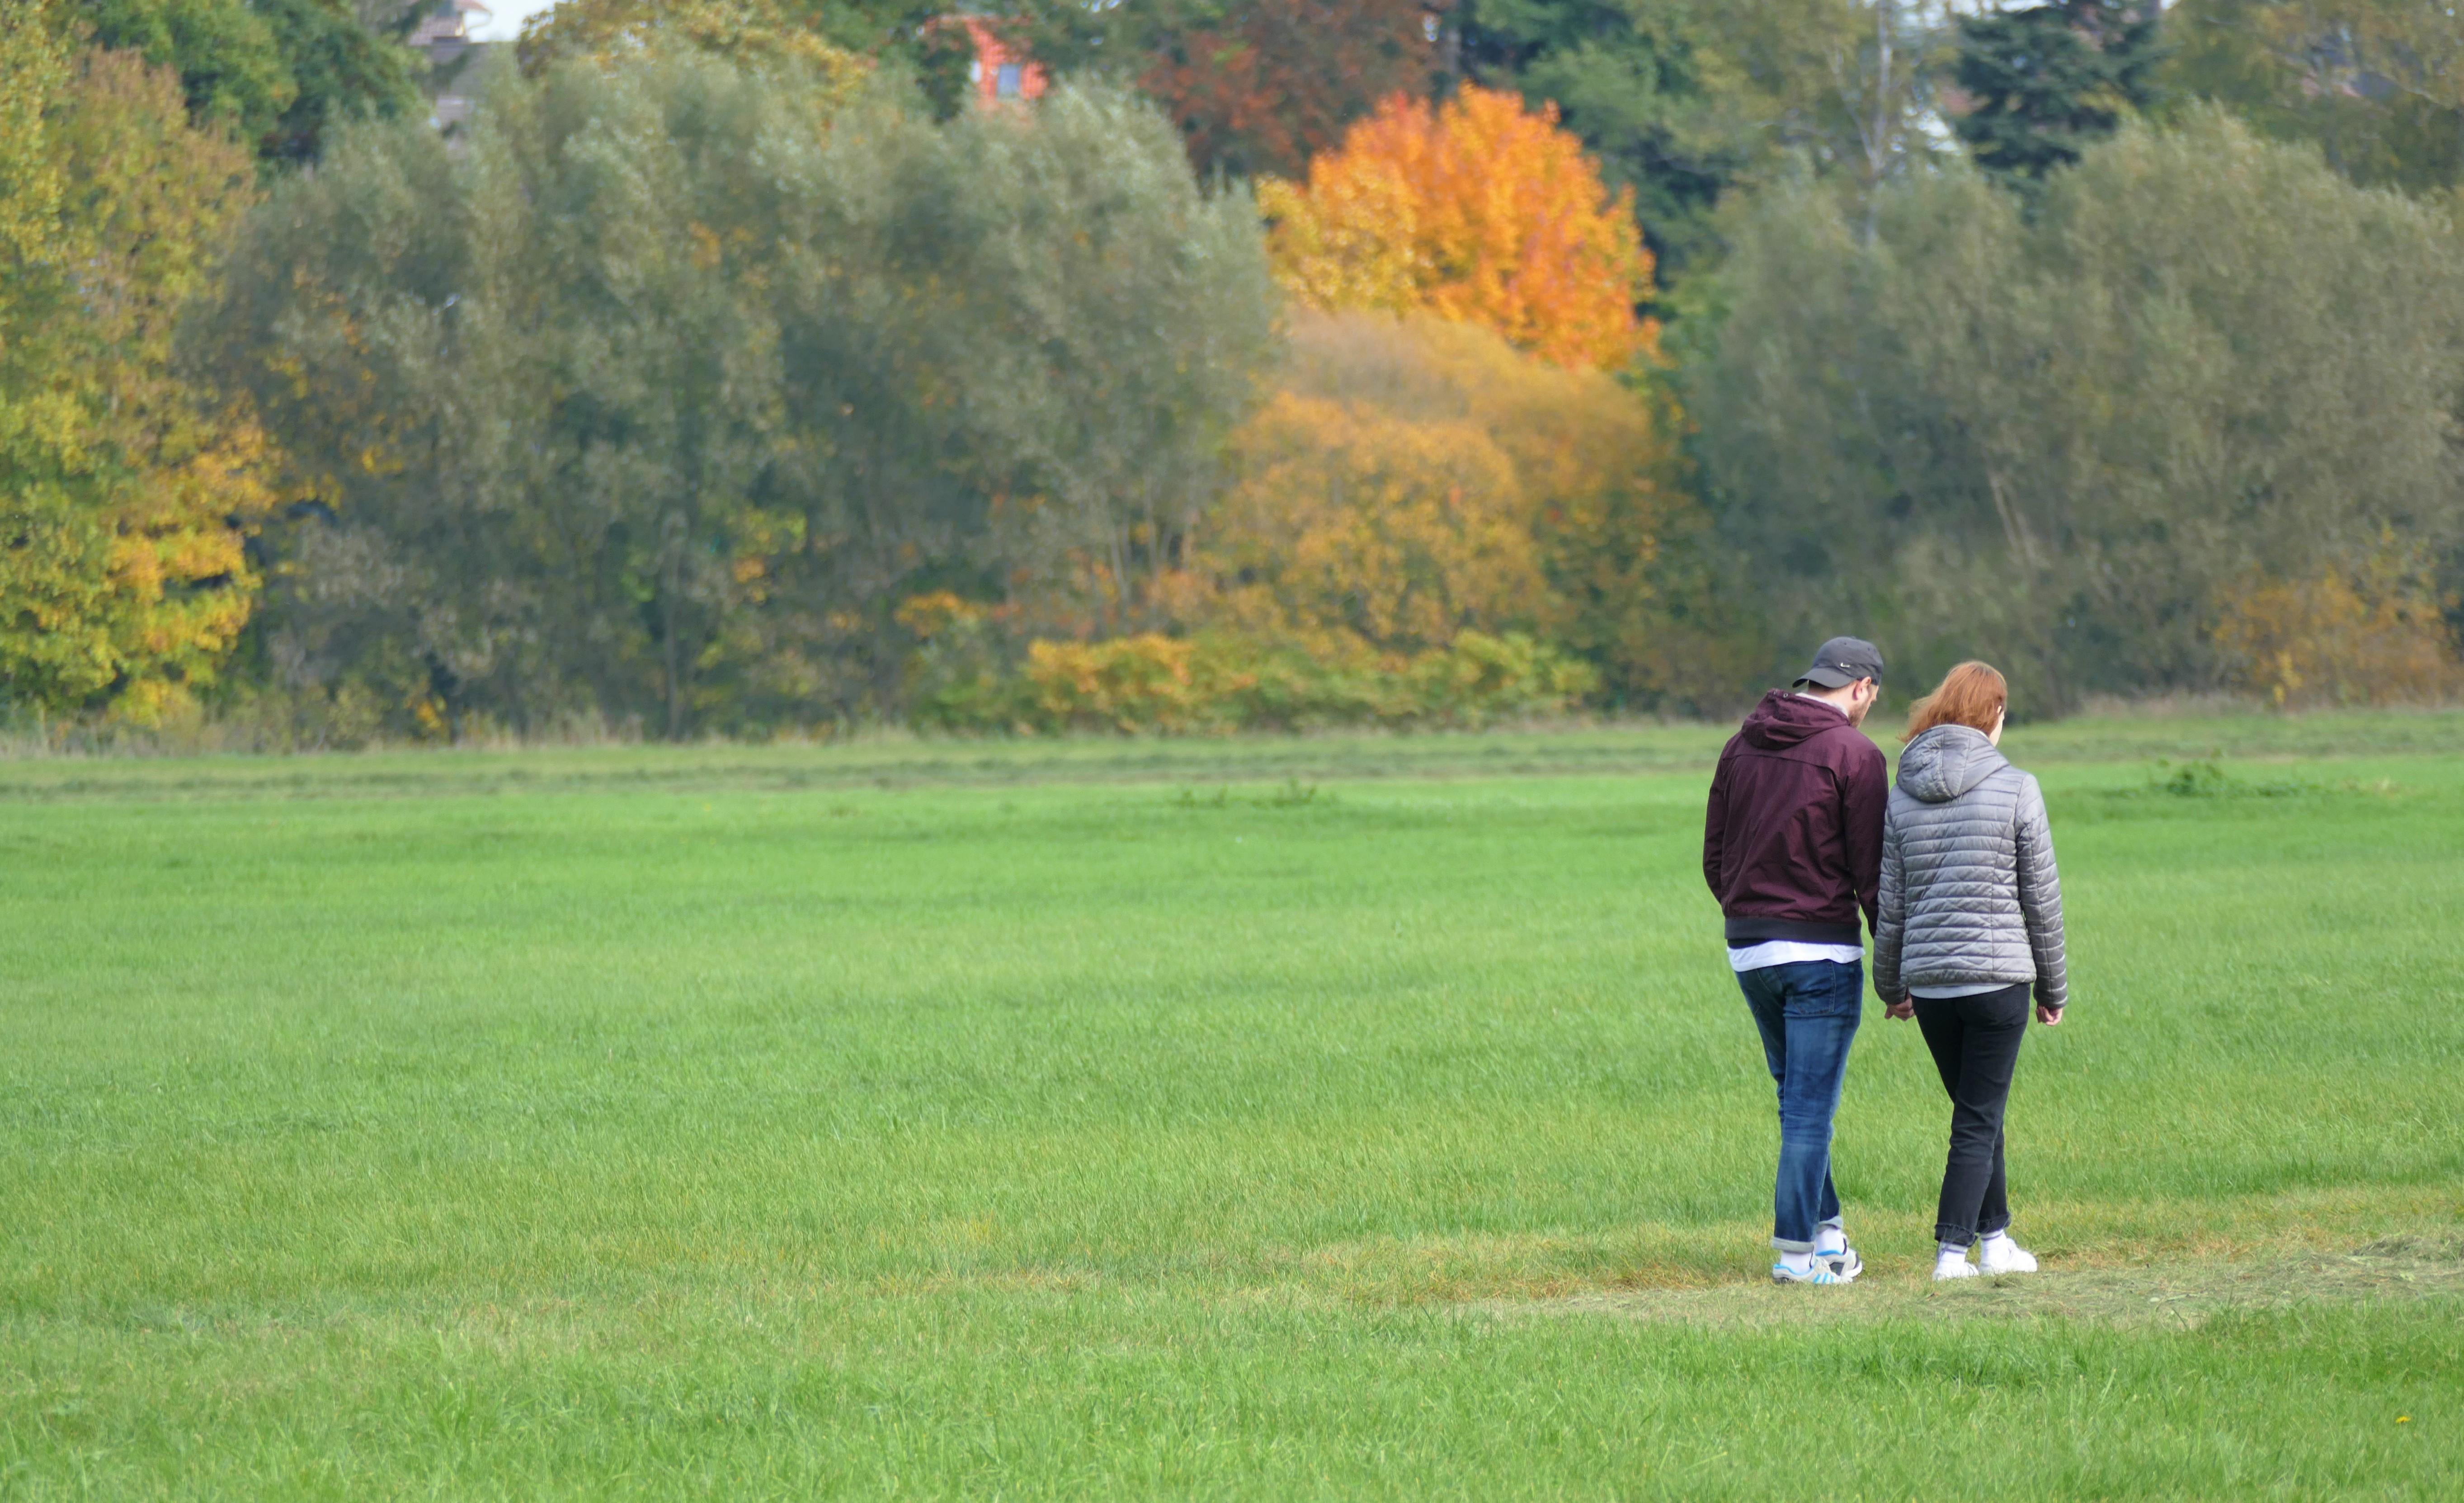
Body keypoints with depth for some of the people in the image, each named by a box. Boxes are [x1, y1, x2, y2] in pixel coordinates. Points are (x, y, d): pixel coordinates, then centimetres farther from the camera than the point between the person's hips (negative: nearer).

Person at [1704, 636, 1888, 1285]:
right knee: (1812, 1105, -2)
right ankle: (1798, 1250, -3)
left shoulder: (1742, 744, 10)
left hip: (1748, 949, 6)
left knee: (1798, 1097, 17)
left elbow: (1714, 859, 13)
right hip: (1821, 950, -6)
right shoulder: (1853, 753, -9)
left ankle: (1825, 1233, 19)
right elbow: (1872, 871, -11)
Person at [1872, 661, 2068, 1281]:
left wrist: (1892, 985, 19)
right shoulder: (2016, 790, -6)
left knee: (1979, 1113, 18)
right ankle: (1952, 1251, -4)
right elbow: (2042, 898, -2)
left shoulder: (1903, 798, 4)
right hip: (1999, 975, -4)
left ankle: (1994, 1239, 23)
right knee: (1978, 1120, 1)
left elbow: (1891, 904, 7)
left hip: (1929, 982, 4)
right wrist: (2054, 988, 8)